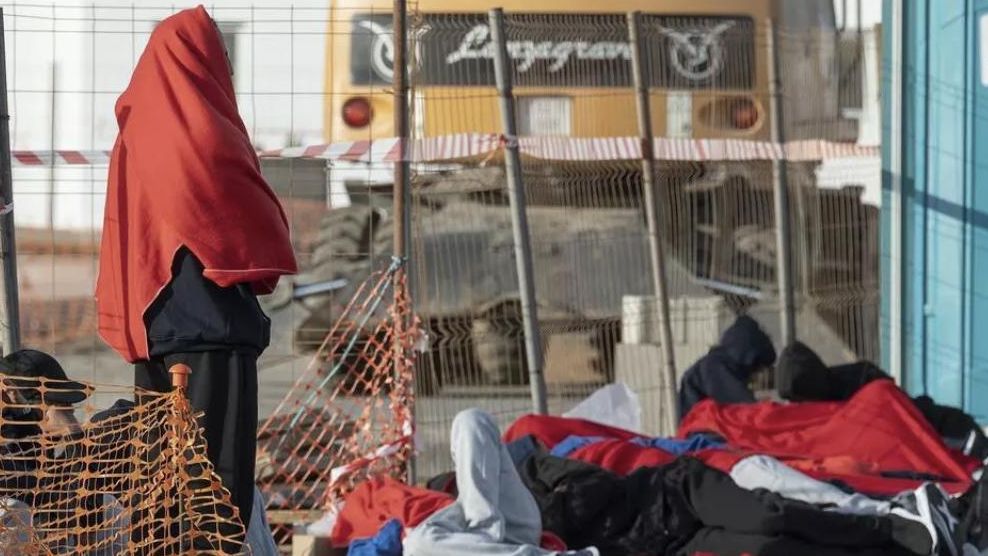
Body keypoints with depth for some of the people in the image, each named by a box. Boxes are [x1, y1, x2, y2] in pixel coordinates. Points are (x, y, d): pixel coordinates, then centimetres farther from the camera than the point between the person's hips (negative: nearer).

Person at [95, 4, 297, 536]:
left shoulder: (134, 133, 11)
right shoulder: (203, 132, -11)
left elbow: (122, 239, 15)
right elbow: (254, 216, -9)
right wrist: (265, 260, 9)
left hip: (150, 327, 8)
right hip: (210, 329, -8)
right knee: (216, 471, -7)